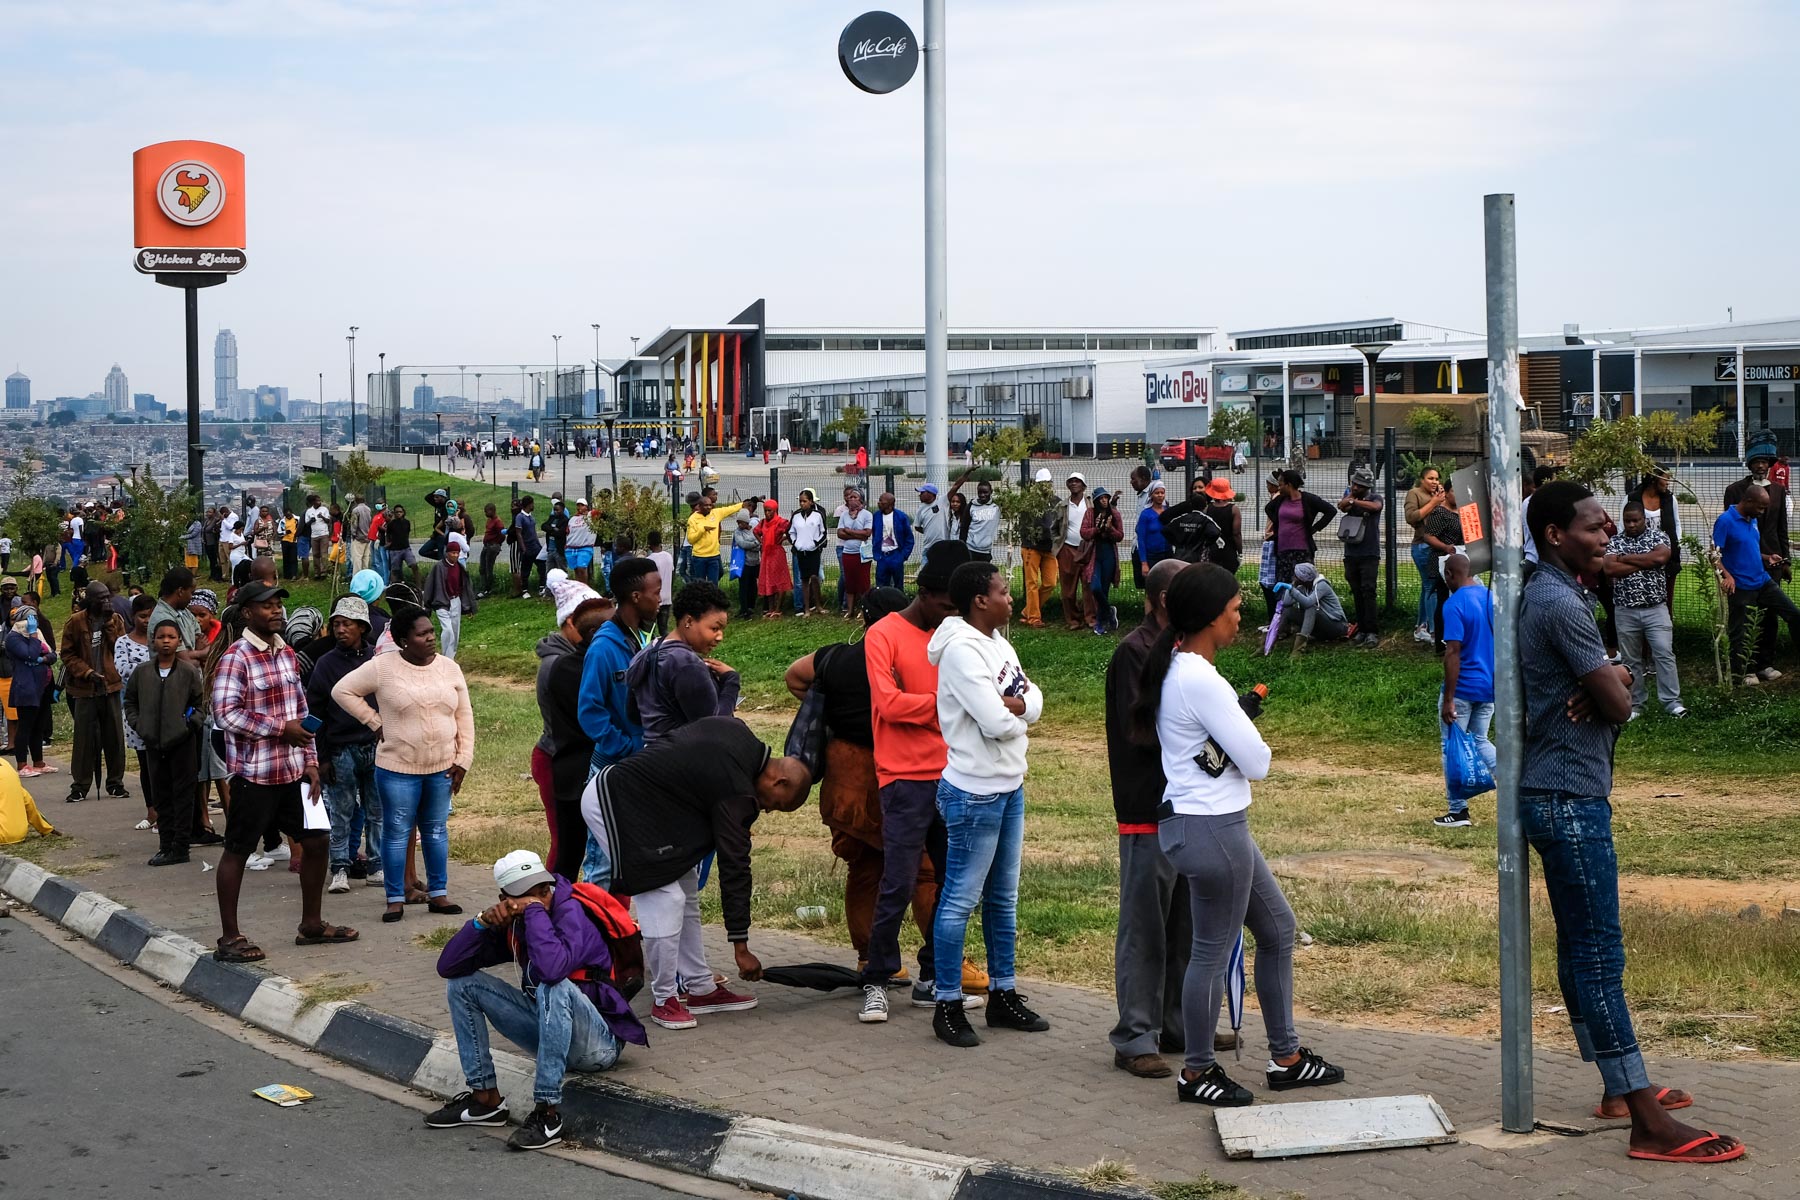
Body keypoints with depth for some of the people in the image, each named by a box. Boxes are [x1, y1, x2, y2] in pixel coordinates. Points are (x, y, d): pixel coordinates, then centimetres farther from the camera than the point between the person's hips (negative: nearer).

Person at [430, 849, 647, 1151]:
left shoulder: (570, 911, -19)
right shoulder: (511, 923, 2)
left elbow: (553, 968, -41)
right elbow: (448, 966, 0)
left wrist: (535, 910, -27)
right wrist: (483, 922, -14)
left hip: (598, 1044, -8)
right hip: (551, 1030, 8)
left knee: (554, 987, -38)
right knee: (463, 983, 3)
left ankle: (548, 1113, -31)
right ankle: (484, 1098, 3)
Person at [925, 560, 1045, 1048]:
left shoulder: (997, 642, 10)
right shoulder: (961, 651, -19)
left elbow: (1034, 701, 5)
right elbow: (997, 723, -25)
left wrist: (1010, 705, -16)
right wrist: (1018, 710, -3)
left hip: (1009, 787, 10)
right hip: (974, 793, -10)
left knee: (1004, 896, 16)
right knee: (961, 898, -2)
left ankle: (1003, 994, 26)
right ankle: (948, 1005, 6)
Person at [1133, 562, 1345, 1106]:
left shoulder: (1175, 669, 9)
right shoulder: (1200, 681, -23)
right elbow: (1256, 761, -17)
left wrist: (1241, 713, 3)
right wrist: (1255, 743, 2)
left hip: (1217, 824, 11)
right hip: (1212, 829, -11)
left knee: (1277, 926, 19)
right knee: (1214, 951, 3)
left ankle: (1285, 1057, 28)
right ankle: (1197, 1071, 19)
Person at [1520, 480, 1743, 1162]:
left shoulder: (1555, 595, 16)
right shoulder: (1561, 604, -18)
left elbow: (1608, 685, 15)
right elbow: (1619, 705, -18)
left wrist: (1609, 680, -9)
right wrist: (1615, 688, 5)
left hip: (1568, 793, 11)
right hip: (1569, 798, -11)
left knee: (1581, 947, 15)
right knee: (1600, 954, -11)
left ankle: (1620, 1088, 25)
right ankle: (1651, 1126, -12)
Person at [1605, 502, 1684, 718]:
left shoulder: (1658, 537, 3)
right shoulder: (1614, 543, 3)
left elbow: (1660, 557, -18)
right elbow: (1610, 569, -14)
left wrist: (1626, 558, -10)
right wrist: (1645, 563, -12)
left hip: (1656, 609, -1)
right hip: (1625, 611, 1)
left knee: (1664, 654, -6)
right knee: (1632, 660, 8)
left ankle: (1672, 702, -2)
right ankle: (1635, 704, 16)